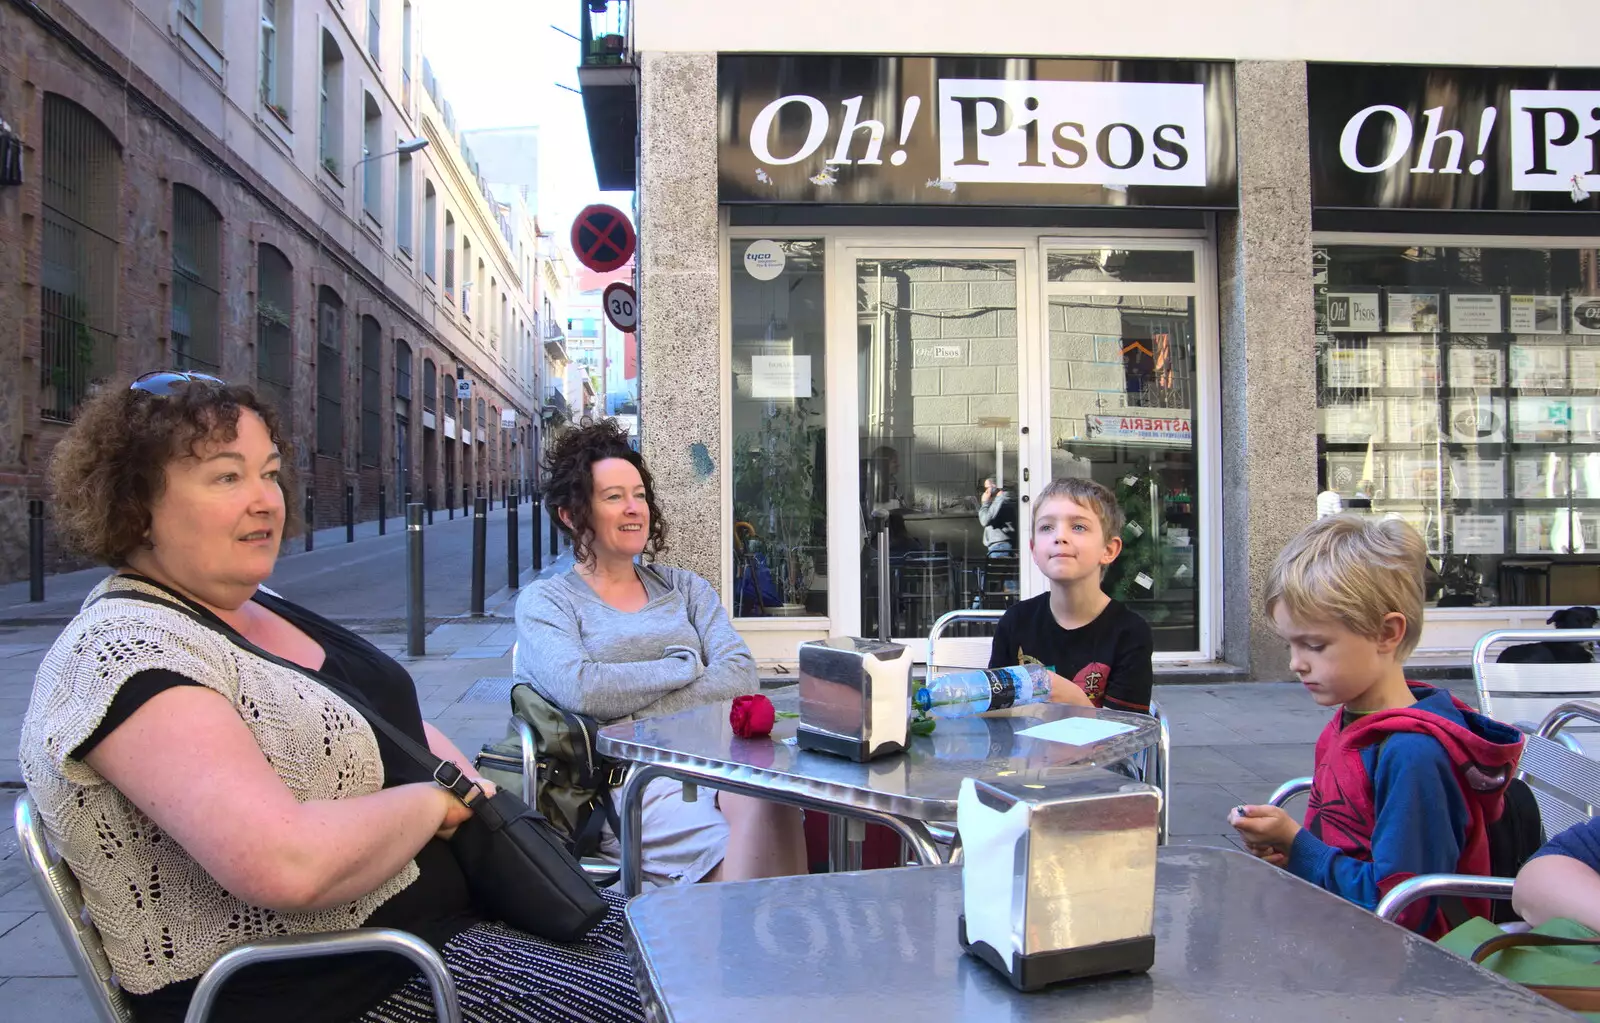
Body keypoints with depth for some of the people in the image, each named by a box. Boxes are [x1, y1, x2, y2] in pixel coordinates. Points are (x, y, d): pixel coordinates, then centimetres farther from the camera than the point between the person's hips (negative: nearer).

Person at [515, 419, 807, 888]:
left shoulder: (684, 587, 22)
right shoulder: (544, 601, 11)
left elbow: (741, 676, 4)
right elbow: (579, 690, -11)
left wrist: (634, 715, -9)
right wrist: (685, 666, -1)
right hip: (628, 779, -4)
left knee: (764, 792, -34)